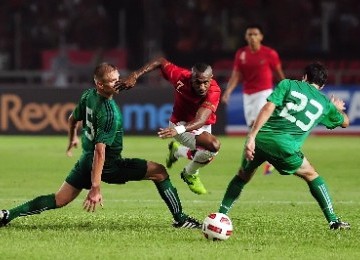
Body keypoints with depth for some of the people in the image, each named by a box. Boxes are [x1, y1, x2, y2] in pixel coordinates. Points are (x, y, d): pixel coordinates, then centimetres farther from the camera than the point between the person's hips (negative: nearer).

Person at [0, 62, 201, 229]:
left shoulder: (89, 95, 1)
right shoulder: (110, 113, -25)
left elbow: (73, 119, 20)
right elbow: (100, 150, -29)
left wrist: (73, 139, 41)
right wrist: (95, 188, -30)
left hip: (86, 161, 8)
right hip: (108, 165, -8)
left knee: (59, 201, 13)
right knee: (159, 172, -1)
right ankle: (180, 219, 0)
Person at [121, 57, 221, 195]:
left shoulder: (214, 91, -34)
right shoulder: (181, 76, -31)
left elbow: (201, 120, -48)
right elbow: (160, 61, -13)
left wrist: (179, 130, -66)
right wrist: (135, 75, -22)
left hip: (202, 127, 3)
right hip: (181, 124, -3)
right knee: (213, 145, -29)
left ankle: (177, 150, 52)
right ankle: (190, 174, -3)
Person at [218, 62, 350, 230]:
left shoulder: (288, 85, 14)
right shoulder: (325, 103, 20)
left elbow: (268, 108, -1)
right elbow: (345, 122, 38)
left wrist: (251, 136, -6)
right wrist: (338, 108, 61)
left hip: (261, 139, 1)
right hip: (286, 146, -1)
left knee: (243, 176, 25)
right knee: (311, 176, 22)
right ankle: (333, 221, 16)